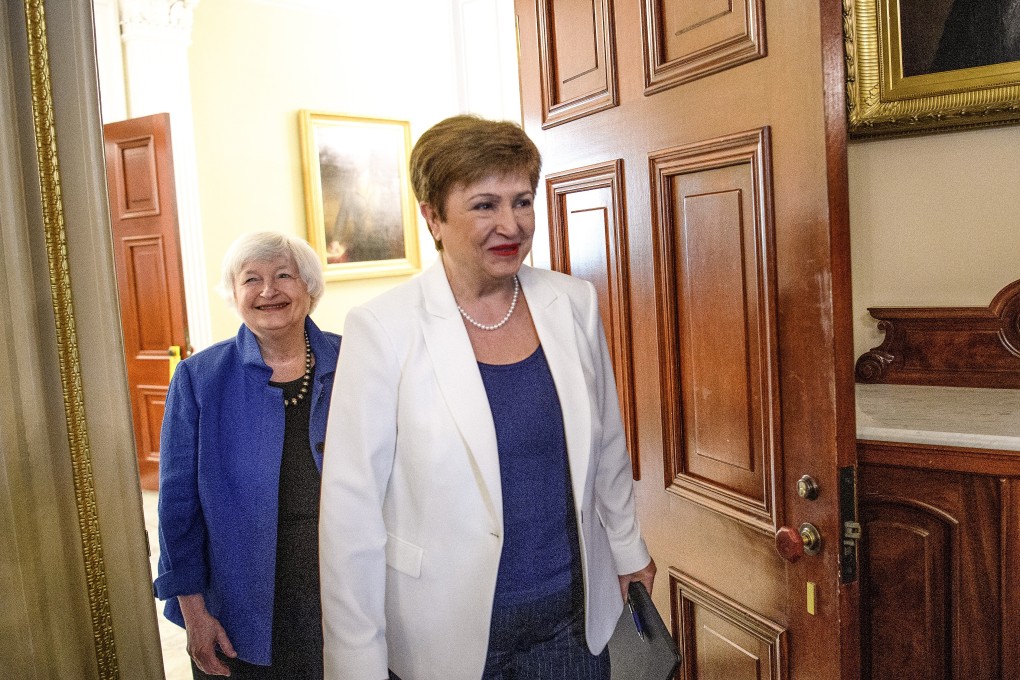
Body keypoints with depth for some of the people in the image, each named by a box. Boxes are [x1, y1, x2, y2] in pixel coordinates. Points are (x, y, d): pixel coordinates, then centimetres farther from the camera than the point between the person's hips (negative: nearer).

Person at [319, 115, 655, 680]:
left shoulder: (574, 305, -3)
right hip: (443, 633, -3)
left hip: (573, 616, 4)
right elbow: (351, 509, -13)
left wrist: (628, 550, 16)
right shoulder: (382, 327, -16)